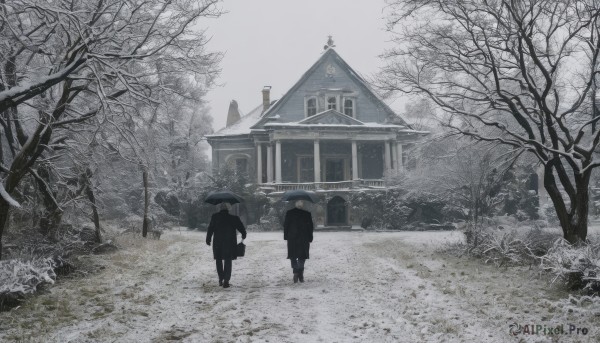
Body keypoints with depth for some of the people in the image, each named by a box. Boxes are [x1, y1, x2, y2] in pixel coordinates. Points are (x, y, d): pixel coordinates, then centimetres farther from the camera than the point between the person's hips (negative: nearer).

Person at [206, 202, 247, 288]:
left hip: (217, 244, 1)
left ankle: (221, 279, 20)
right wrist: (243, 236, 20)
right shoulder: (234, 218, -4)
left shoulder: (215, 217, -4)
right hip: (230, 244, -1)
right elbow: (241, 228, 1)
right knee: (228, 262, 6)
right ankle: (226, 281, -4)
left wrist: (208, 239, 6)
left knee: (219, 261, 17)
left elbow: (210, 229, -5)